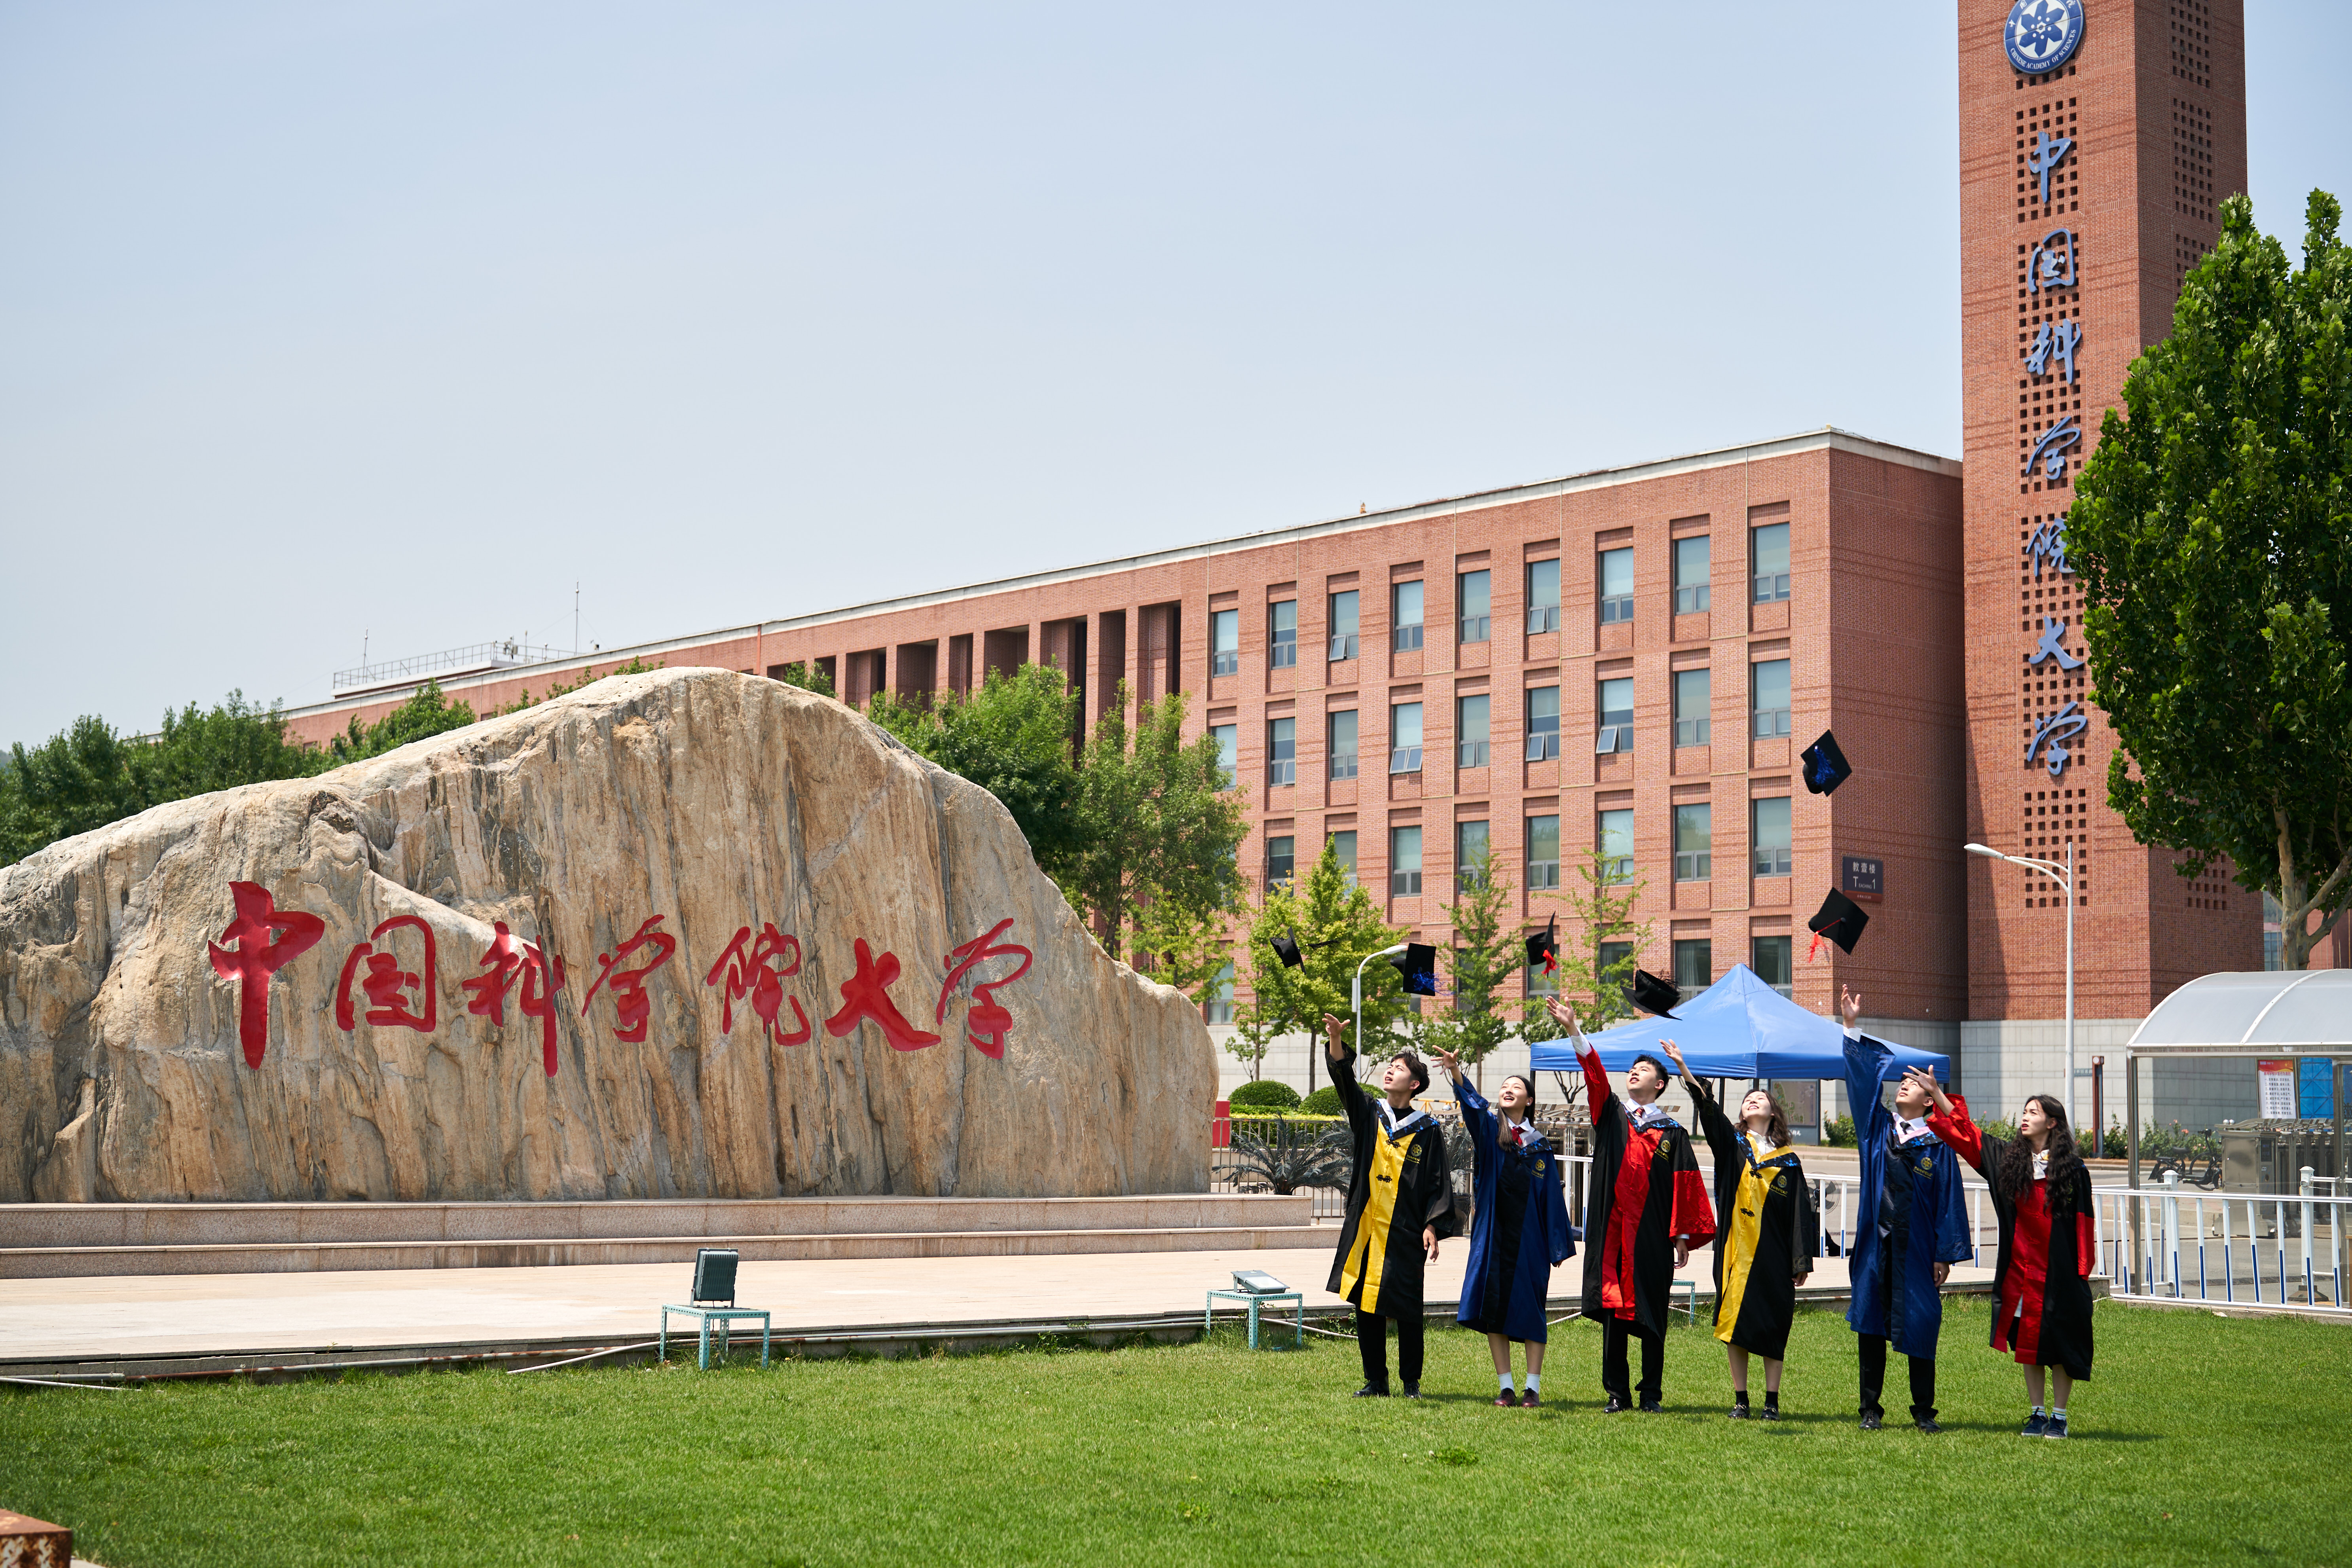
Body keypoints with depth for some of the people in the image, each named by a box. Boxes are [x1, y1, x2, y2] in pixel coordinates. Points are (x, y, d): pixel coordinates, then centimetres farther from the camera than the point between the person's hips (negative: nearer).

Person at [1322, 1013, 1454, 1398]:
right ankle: (1375, 1381, 17)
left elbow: (1439, 1182, 2)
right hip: (1366, 1228, 3)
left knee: (1406, 1309, 1)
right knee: (1366, 1307, 6)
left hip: (1405, 1233, -3)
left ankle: (1411, 1382, 14)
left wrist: (1432, 1226, -8)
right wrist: (1336, 1039, -24)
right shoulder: (1369, 1114, 8)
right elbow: (1345, 1080, -8)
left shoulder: (1427, 1129, 2)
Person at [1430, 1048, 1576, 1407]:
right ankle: (1506, 1388, 7)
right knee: (1494, 1308, 0)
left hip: (1528, 1238, 0)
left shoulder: (1540, 1146, 8)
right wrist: (1455, 1072, -36)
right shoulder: (1488, 1129, 5)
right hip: (1493, 1234, 0)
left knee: (1530, 1309, 0)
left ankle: (1534, 1388, 6)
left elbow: (1552, 1196, 7)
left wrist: (1558, 1245, 2)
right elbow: (1472, 1104, -16)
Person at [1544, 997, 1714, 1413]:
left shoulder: (1672, 1132, 7)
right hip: (1612, 1231, 1)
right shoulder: (1611, 1116, 11)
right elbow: (1594, 1073, -3)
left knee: (1651, 1315, 2)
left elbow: (1685, 1186, 5)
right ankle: (1617, 1393, 7)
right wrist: (1573, 1030, -18)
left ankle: (1651, 1393, 11)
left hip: (1652, 1237, -1)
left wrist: (1683, 1235, -1)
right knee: (1613, 1309, 1)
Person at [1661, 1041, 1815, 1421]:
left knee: (1772, 1325, 0)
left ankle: (1772, 1400, 8)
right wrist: (1682, 1067, -23)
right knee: (1736, 1322, 2)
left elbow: (1800, 1214, 5)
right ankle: (1740, 1399, 9)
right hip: (1736, 1248, 1)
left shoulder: (1788, 1161, 8)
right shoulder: (1732, 1145, 8)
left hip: (1774, 1253, 0)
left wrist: (1802, 1261, -2)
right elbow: (1708, 1109, -8)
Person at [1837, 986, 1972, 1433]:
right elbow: (1861, 1077, 2)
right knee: (1870, 1323, 4)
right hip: (1875, 1242, 2)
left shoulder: (1937, 1146, 1)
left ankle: (1924, 1411, 13)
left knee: (1918, 1326, 2)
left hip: (1915, 1246, -2)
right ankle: (1870, 1409, 12)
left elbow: (1948, 1202, 0)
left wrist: (1945, 1255, -4)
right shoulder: (1877, 1127, 8)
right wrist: (1853, 1028, -7)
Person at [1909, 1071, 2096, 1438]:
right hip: (2021, 1268, 4)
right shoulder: (2008, 1157, 7)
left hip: (2059, 1270, -4)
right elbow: (1967, 1133, 7)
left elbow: (2083, 1223, -4)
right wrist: (1936, 1094, 1)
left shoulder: (2072, 1169, -4)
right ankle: (2037, 1413, 16)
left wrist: (2082, 1270, -8)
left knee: (2059, 1341, 1)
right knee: (2028, 1340, 7)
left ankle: (2059, 1417, 9)